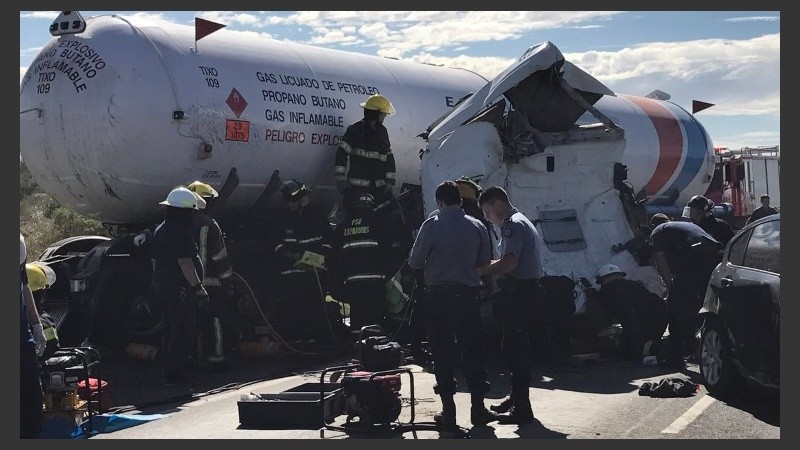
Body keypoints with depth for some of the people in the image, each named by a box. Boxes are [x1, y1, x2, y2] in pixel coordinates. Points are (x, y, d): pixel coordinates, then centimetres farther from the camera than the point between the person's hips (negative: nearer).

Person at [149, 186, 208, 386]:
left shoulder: (160, 230, 13)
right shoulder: (180, 232, -18)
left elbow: (154, 261, 20)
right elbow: (185, 263, -24)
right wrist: (199, 287, -21)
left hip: (161, 286, 10)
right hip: (180, 291, -10)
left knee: (170, 330, 19)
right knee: (185, 333, -3)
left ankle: (169, 368, 27)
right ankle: (172, 374, -1)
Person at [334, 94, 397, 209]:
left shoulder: (382, 132, 16)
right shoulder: (355, 130, -2)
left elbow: (389, 157, 18)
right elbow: (342, 153, -6)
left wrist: (390, 181, 10)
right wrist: (340, 177, -12)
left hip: (379, 186, 5)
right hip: (357, 185, -5)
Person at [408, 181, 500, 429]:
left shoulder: (431, 226, -8)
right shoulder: (477, 227, 1)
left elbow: (414, 262, -3)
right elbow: (485, 261, 12)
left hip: (437, 295, -1)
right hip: (467, 294, 2)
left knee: (442, 352, 5)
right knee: (473, 351, 9)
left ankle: (448, 410, 5)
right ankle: (478, 407, 9)